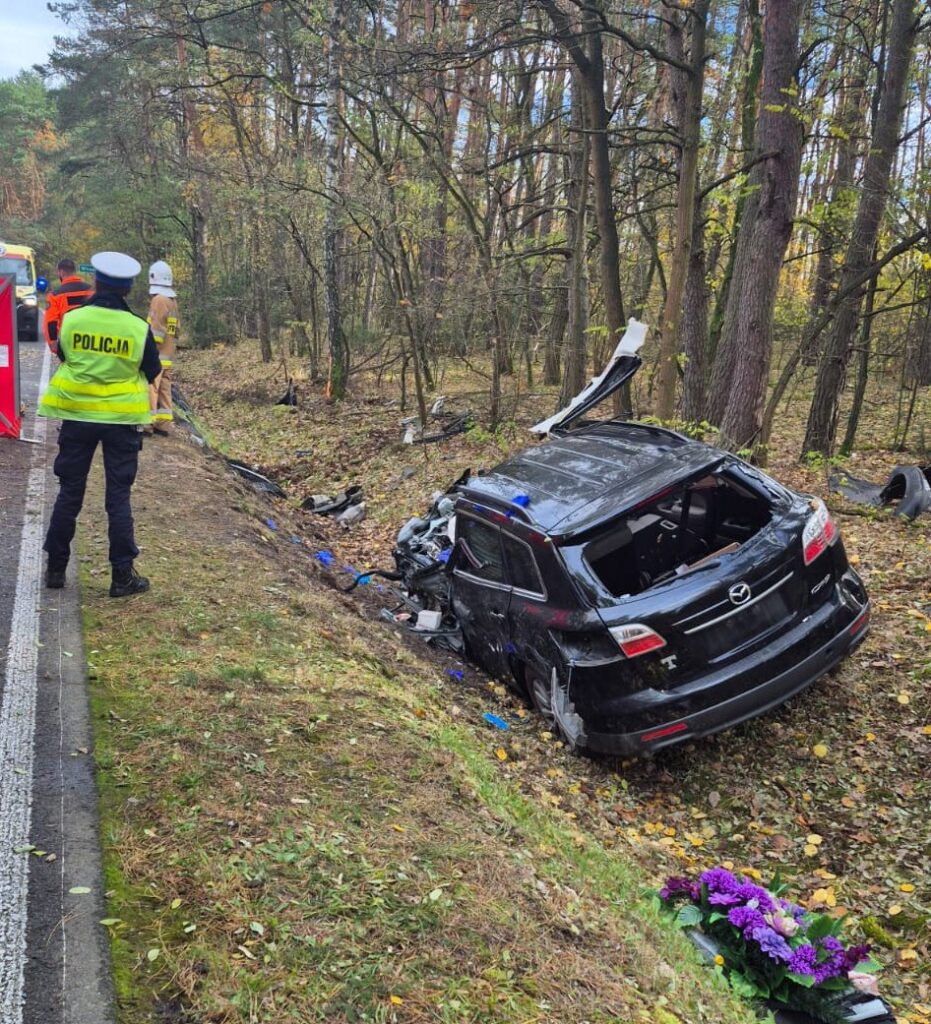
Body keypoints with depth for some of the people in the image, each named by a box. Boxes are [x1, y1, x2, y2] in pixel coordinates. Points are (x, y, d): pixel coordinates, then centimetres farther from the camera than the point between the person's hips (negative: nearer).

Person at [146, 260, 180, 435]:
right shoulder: (173, 300, 14)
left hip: (156, 354, -9)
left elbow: (156, 330, -17)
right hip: (168, 355, 9)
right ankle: (164, 425, 11)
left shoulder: (159, 300, -11)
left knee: (150, 388, -7)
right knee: (164, 389, 9)